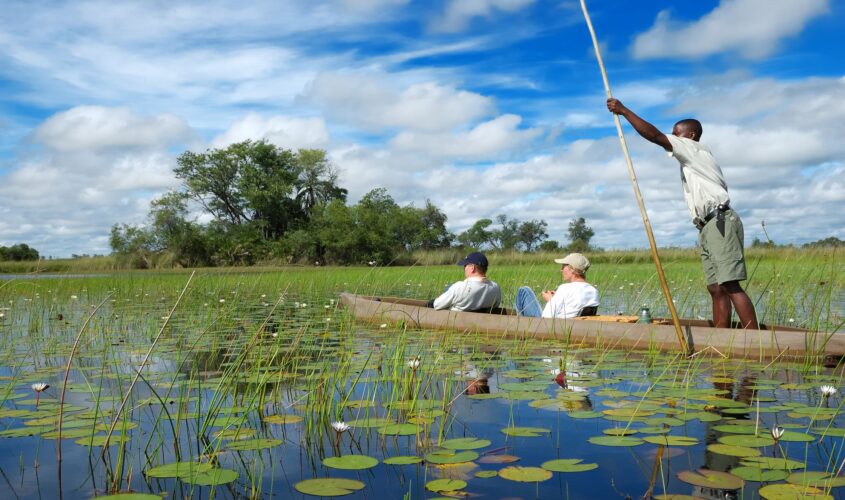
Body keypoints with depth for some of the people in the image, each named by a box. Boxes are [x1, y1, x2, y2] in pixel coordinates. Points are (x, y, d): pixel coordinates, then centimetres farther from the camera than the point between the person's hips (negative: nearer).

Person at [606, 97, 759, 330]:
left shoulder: (695, 149, 1)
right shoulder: (692, 160, 28)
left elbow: (655, 136, -10)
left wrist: (624, 111, -7)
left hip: (721, 223, -10)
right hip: (710, 227, 10)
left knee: (731, 286, -16)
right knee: (716, 288, 2)